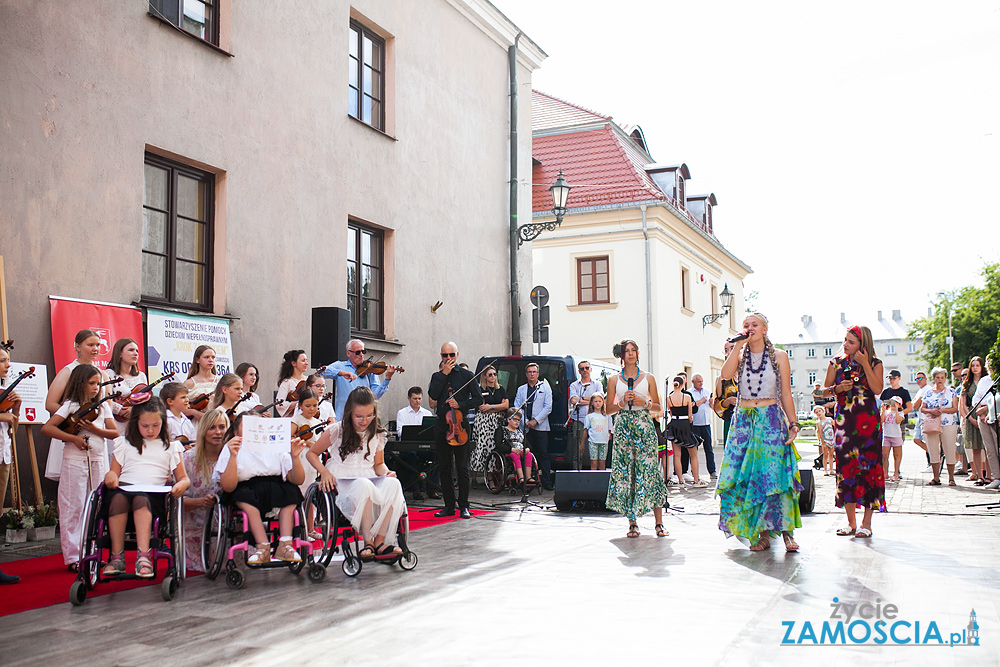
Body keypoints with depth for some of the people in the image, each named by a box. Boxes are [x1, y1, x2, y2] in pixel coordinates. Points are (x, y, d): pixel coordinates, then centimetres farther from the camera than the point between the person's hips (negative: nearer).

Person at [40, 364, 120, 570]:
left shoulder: (103, 406, 11)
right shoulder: (71, 405, -2)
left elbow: (114, 432, 4)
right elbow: (46, 428, -11)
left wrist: (95, 429, -12)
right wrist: (73, 438, -15)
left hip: (98, 461, 4)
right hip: (75, 461, -4)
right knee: (73, 509, -1)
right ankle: (72, 556, 5)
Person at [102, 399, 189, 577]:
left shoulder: (171, 447, 21)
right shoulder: (125, 444, 25)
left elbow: (184, 478, 16)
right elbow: (114, 472, 20)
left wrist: (181, 485, -9)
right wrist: (110, 476, -6)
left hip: (154, 494, -1)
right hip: (124, 487, 1)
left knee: (141, 499, -38)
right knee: (118, 498, -36)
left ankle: (143, 555, -47)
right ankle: (116, 557, -32)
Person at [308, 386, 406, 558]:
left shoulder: (378, 434, 9)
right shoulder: (337, 431, -1)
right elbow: (312, 453, 8)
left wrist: (386, 472, -7)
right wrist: (324, 471, -10)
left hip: (370, 478, 4)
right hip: (342, 481, -4)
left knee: (393, 484, -31)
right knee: (364, 486, -40)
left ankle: (380, 541, -29)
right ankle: (368, 542, -30)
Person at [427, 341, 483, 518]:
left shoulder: (467, 375, 5)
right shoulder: (437, 376, 13)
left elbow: (478, 399, 2)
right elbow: (433, 394, -5)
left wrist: (460, 405, -11)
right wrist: (444, 374, -6)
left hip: (460, 423, -3)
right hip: (441, 424, 3)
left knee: (462, 467, -2)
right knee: (444, 467, 6)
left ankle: (463, 506, 4)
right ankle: (449, 506, 14)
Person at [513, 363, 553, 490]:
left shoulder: (545, 387, 9)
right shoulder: (521, 389, 16)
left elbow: (548, 407, 1)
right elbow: (516, 407, 8)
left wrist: (535, 420, -9)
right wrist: (525, 422, -6)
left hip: (540, 426, -2)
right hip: (525, 427, 2)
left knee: (543, 454, -6)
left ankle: (547, 482, -4)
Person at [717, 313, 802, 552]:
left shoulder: (779, 356, 4)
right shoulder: (740, 356, 8)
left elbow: (786, 393, 4)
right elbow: (725, 374, -13)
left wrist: (793, 423, -1)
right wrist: (738, 345, -11)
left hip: (772, 420, -2)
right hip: (743, 420, 2)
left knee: (776, 475, -9)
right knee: (747, 476, -2)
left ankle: (786, 530, -2)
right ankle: (762, 533, 5)